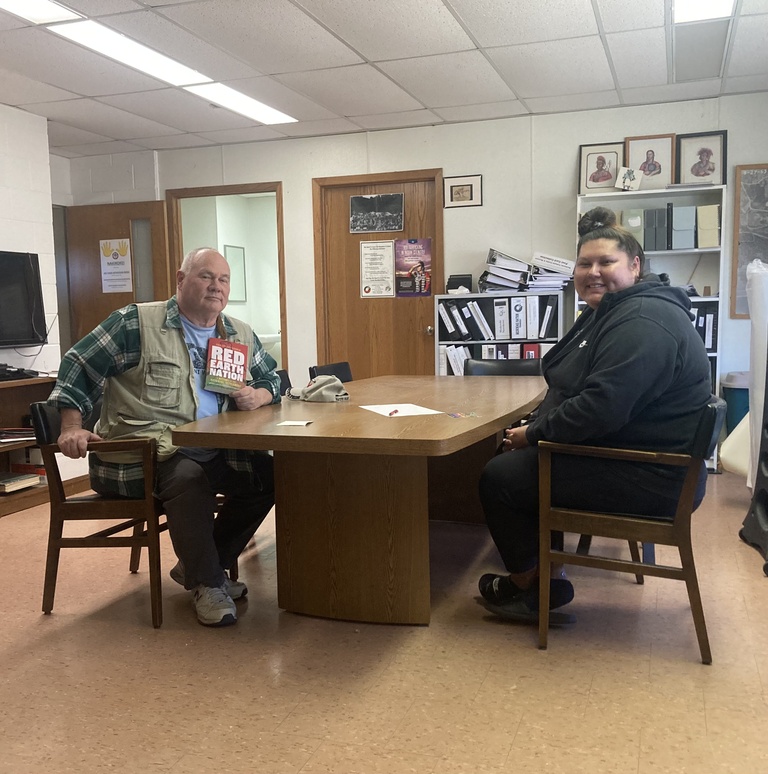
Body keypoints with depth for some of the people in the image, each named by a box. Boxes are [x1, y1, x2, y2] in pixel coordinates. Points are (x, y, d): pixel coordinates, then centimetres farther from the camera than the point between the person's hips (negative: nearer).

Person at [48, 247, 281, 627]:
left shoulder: (241, 335, 14)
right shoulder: (136, 322, -3)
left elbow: (272, 379, 22)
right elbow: (79, 367, -2)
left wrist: (259, 395, -2)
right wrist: (71, 427, -12)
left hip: (214, 451, 6)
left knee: (267, 473, -13)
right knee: (189, 477, -35)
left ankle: (198, 565, 4)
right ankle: (207, 583, -13)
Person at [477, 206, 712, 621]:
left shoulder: (644, 322, -22)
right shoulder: (609, 311, 14)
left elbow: (603, 407, -32)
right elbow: (578, 393, 18)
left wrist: (533, 434, -17)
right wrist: (533, 429, 0)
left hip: (650, 478, -11)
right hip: (619, 451, 11)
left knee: (499, 478, -9)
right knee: (509, 460, 15)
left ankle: (528, 585, 13)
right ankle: (548, 574, 17)